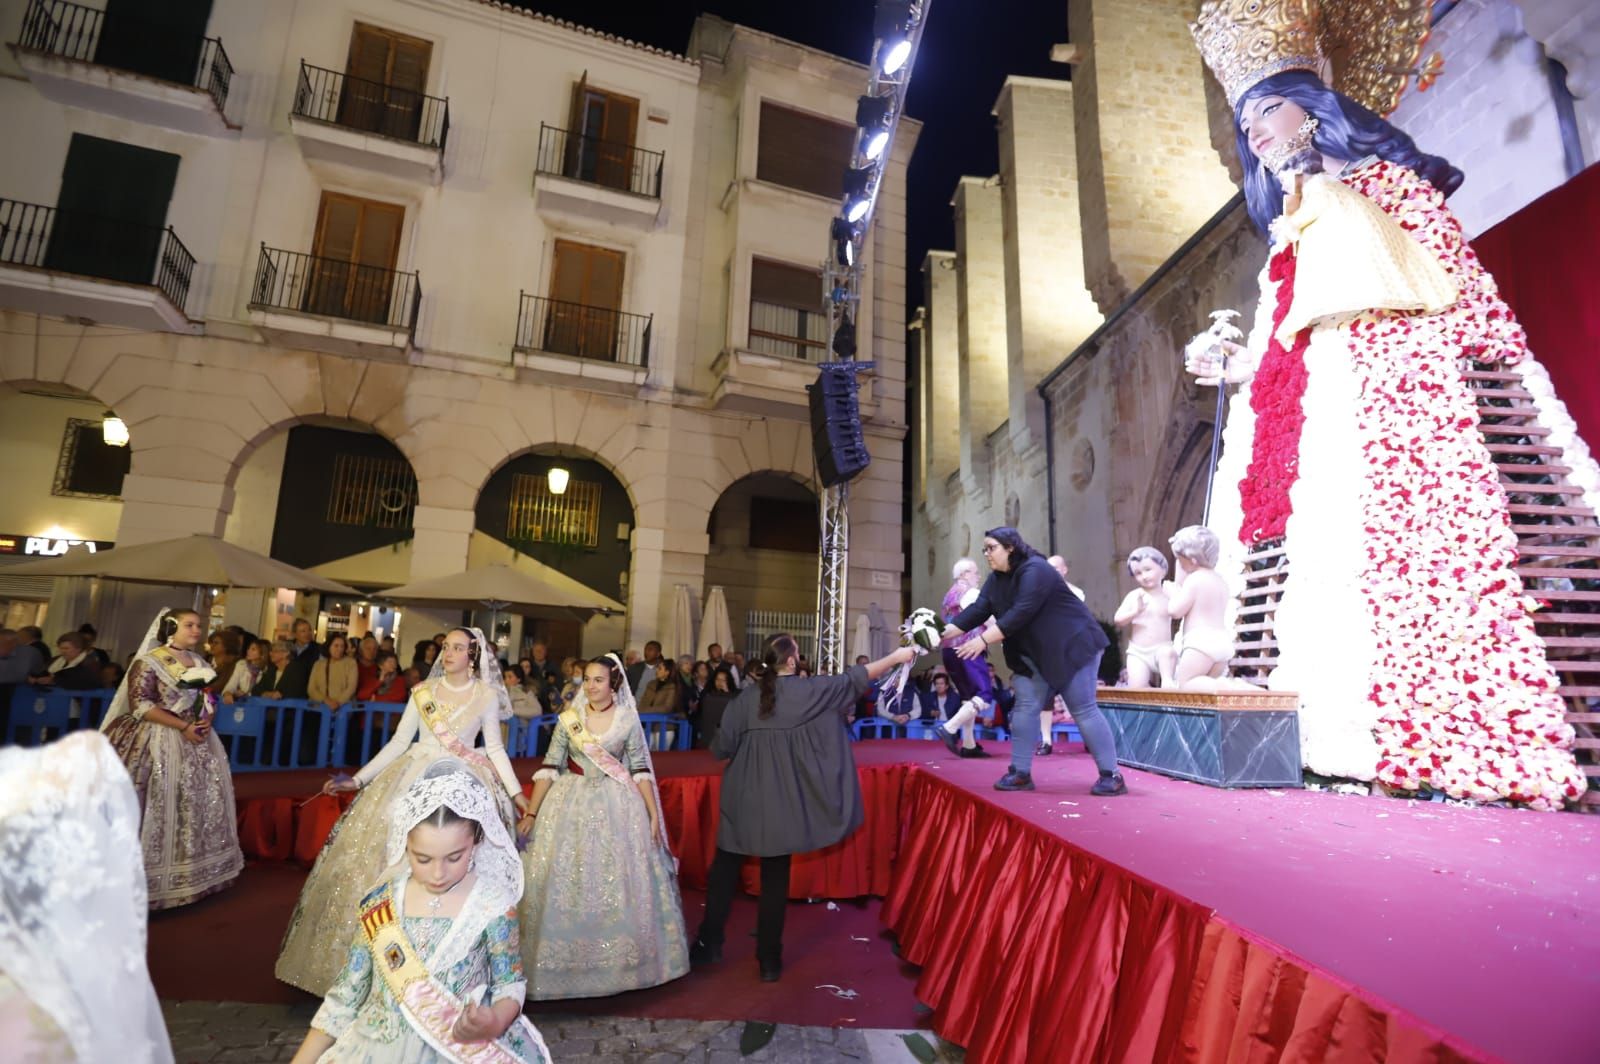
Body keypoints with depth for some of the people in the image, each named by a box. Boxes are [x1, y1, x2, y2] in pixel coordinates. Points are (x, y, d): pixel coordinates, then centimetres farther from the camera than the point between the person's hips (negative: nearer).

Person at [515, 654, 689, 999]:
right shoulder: (569, 718, -2)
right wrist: (531, 812, -6)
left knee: (620, 886, 6)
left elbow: (641, 769, -1)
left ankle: (620, 958, 25)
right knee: (565, 884, 4)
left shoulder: (628, 720, -3)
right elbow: (550, 767, -1)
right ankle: (565, 961, 22)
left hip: (617, 808, 0)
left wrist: (654, 814, -3)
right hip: (572, 806, 0)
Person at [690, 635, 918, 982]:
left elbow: (721, 748, -4)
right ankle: (769, 960, 20)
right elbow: (853, 679, 0)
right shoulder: (809, 691, -8)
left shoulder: (746, 697, -5)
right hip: (782, 800, 0)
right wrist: (896, 657, 11)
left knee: (725, 871, 16)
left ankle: (709, 944, 22)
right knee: (775, 879, 11)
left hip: (743, 799, 1)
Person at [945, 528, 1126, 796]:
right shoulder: (996, 579, 5)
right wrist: (944, 632, -16)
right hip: (1035, 654, 8)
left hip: (1073, 645, -8)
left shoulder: (1035, 570, -22)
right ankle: (1020, 773, 6)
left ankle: (1111, 776, 4)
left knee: (1083, 710, -6)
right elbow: (977, 610, -4)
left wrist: (983, 640, -33)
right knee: (1025, 708, 1)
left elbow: (1022, 612, -31)